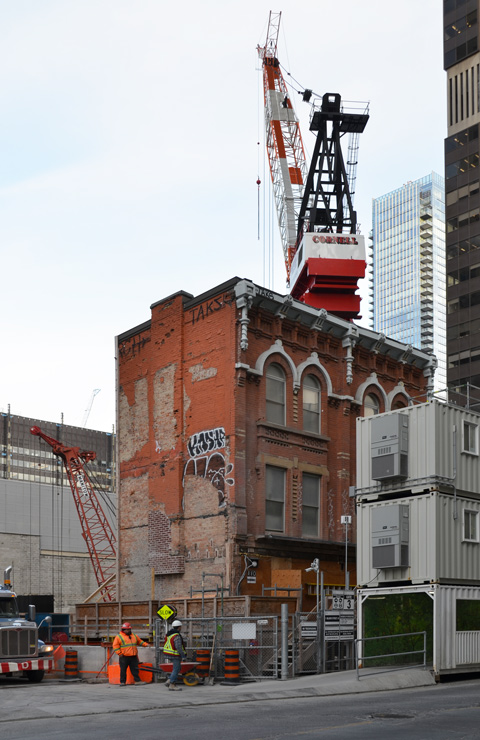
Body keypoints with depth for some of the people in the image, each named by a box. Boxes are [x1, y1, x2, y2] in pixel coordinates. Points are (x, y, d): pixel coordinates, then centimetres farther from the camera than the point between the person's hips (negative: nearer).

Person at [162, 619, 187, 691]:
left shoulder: (168, 633, 4)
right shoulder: (177, 636, -20)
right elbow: (178, 647, -24)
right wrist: (183, 656, -20)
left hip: (169, 654, 9)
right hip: (175, 655, -9)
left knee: (176, 669, 20)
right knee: (176, 670, -1)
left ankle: (168, 681, 15)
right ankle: (172, 685, 2)